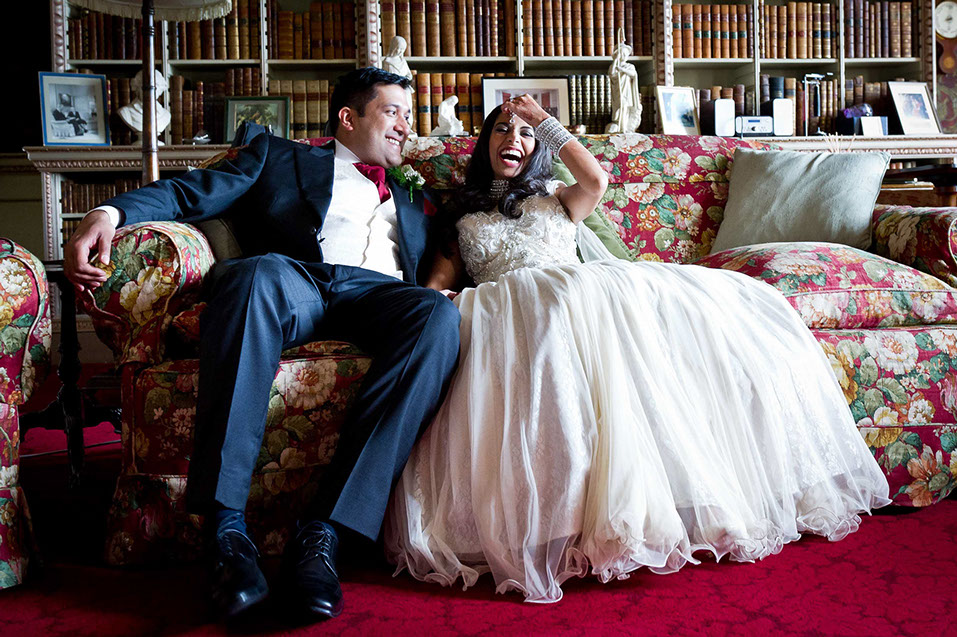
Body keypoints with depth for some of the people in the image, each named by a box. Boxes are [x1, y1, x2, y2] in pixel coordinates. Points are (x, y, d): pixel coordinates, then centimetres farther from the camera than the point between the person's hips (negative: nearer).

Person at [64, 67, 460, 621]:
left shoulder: (415, 201, 38)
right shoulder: (278, 156, 27)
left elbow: (436, 268, 28)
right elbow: (194, 192, 13)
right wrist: (111, 211, -6)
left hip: (378, 292, 3)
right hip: (294, 279, -2)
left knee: (439, 314, -33)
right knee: (257, 273, -38)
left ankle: (326, 530, -37)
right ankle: (227, 526, -39)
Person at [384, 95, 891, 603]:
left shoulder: (554, 200, 31)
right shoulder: (463, 214, 30)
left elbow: (595, 181, 8)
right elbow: (441, 276, 18)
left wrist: (544, 121, 16)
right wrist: (431, 297, -7)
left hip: (580, 291, 3)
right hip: (513, 304, -3)